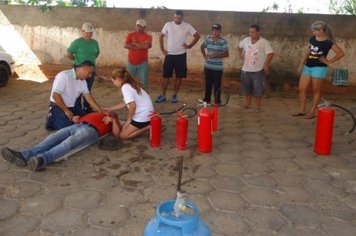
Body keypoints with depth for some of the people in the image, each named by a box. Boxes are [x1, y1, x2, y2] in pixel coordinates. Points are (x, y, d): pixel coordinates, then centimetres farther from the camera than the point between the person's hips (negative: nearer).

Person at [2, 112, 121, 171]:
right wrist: (77, 119, 16)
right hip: (77, 126, 6)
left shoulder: (112, 121, 26)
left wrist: (112, 120, -4)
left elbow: (116, 133, 7)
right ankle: (24, 156, -40)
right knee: (54, 137, -21)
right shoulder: (95, 114, 42)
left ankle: (42, 159, -59)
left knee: (69, 142, -35)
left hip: (91, 130, -6)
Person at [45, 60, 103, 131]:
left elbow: (88, 96, -2)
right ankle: (52, 119, 6)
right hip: (58, 106, -8)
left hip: (72, 105, 8)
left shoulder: (83, 81, -1)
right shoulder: (64, 76, -25)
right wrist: (66, 110, -23)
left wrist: (100, 111, -12)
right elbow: (55, 95, -27)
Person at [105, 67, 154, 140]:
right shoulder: (130, 85, 13)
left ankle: (148, 128, -6)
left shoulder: (125, 87, -17)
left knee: (123, 135, 0)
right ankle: (146, 125, 11)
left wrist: (128, 120, -12)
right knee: (124, 128, 22)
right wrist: (110, 109, 22)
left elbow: (132, 106, -26)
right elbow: (125, 103, 20)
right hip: (146, 113, 10)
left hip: (142, 116, -10)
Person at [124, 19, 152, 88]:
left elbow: (148, 46, -19)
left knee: (143, 81, 0)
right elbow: (126, 45, -12)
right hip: (131, 62, 1)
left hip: (143, 62, -1)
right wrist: (141, 46, -13)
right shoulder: (130, 35, 2)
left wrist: (135, 44, -12)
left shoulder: (148, 36, 1)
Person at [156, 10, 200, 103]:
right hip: (169, 55, 1)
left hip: (181, 55, 0)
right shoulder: (168, 25, -1)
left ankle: (175, 95, 19)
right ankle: (163, 95, 12)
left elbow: (197, 36, 3)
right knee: (166, 75, 2)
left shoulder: (187, 26, -5)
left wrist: (189, 46, -6)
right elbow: (161, 37, 8)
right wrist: (162, 49, 1)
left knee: (179, 76, 6)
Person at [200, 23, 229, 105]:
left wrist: (216, 55, -23)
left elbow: (226, 54, -13)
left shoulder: (223, 41, -7)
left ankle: (217, 100, 11)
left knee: (217, 85, 0)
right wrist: (204, 55, 11)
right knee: (208, 84, 12)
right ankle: (207, 99, 24)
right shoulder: (208, 39, 5)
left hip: (218, 68, -3)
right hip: (208, 66, 4)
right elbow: (202, 47, 23)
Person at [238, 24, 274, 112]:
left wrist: (265, 65, -19)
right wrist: (241, 55, 12)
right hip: (246, 69, 5)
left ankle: (258, 106, 13)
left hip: (258, 70, -5)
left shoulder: (264, 42, -10)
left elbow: (270, 53, -15)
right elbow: (239, 47, 24)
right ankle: (247, 104, 28)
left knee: (258, 89, 0)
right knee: (246, 88, 12)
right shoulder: (246, 40, 4)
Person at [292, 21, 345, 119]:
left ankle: (312, 112, 10)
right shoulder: (312, 39, 8)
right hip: (308, 67, 7)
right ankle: (302, 110, 16)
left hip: (319, 68, -6)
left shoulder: (328, 42, -10)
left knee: (316, 91, 2)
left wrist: (328, 61, -9)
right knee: (302, 89, 4)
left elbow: (341, 53, -11)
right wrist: (301, 64, 11)